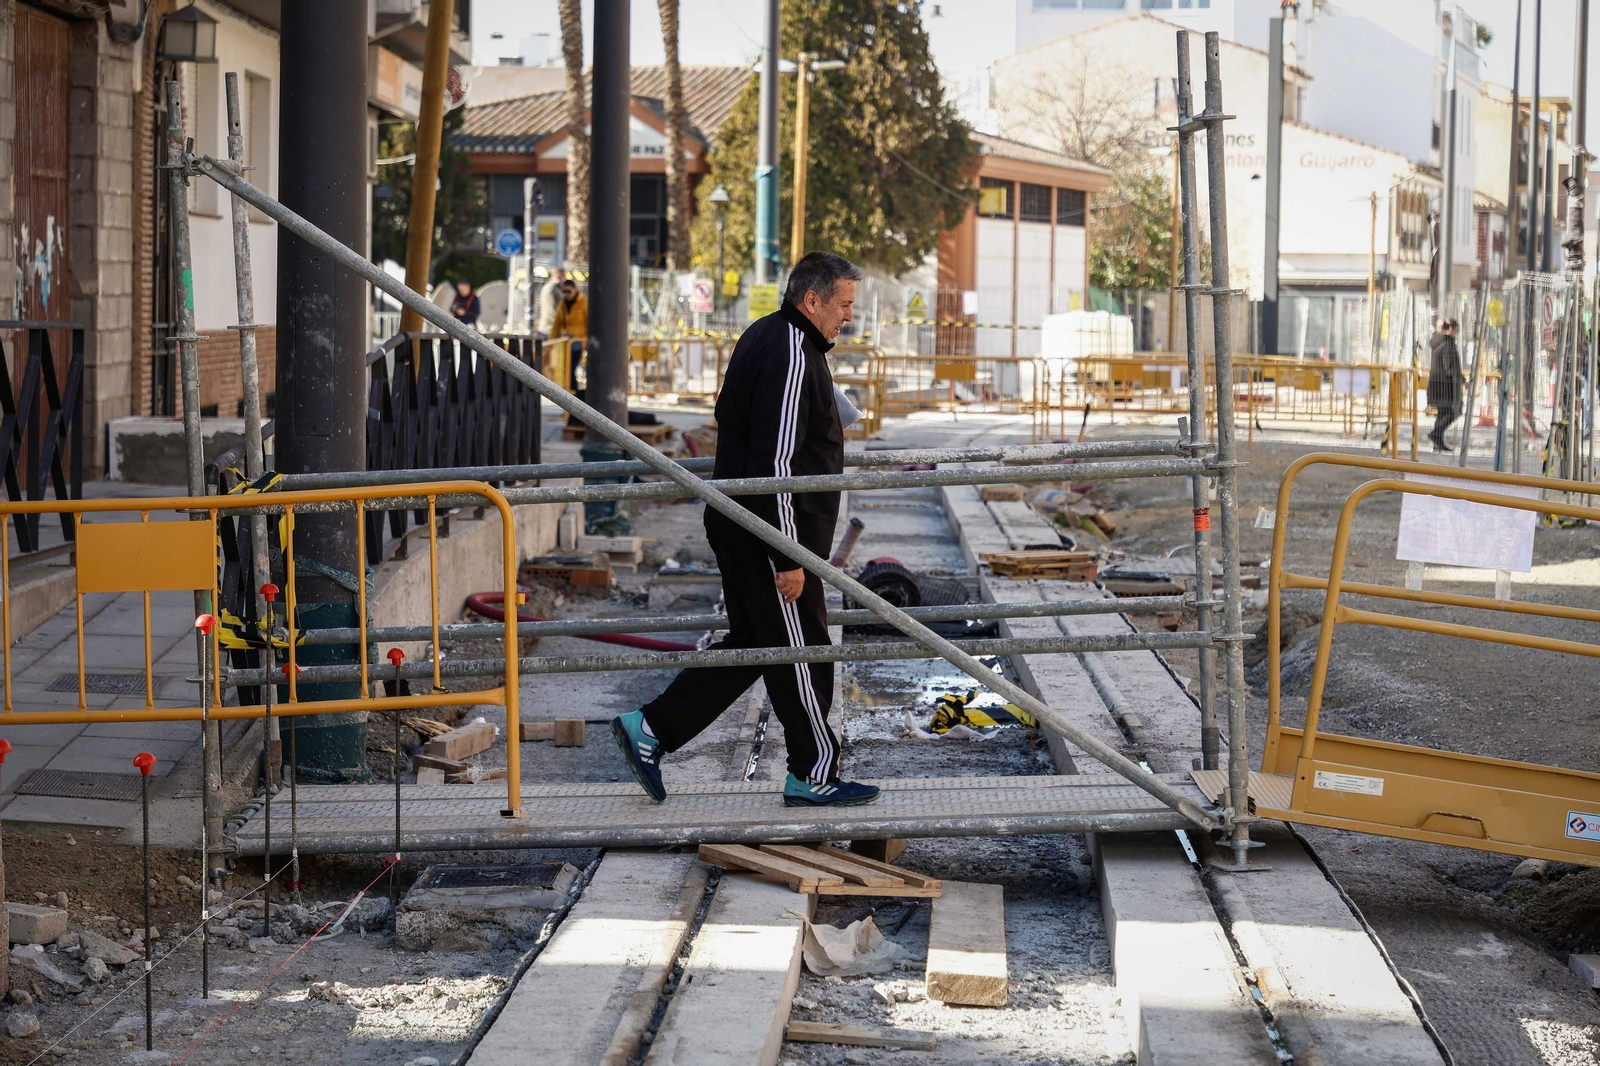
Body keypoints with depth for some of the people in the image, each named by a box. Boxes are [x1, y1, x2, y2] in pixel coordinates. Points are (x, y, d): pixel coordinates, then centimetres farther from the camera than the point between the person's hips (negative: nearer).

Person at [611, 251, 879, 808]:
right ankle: (814, 775, 12)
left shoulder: (764, 336, 13)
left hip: (739, 526, 10)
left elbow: (729, 418, 26)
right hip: (772, 531, -10)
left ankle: (650, 728, 15)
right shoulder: (791, 356, -20)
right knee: (801, 651, 1)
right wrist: (788, 559, -23)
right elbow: (776, 464, -25)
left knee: (751, 642, 16)